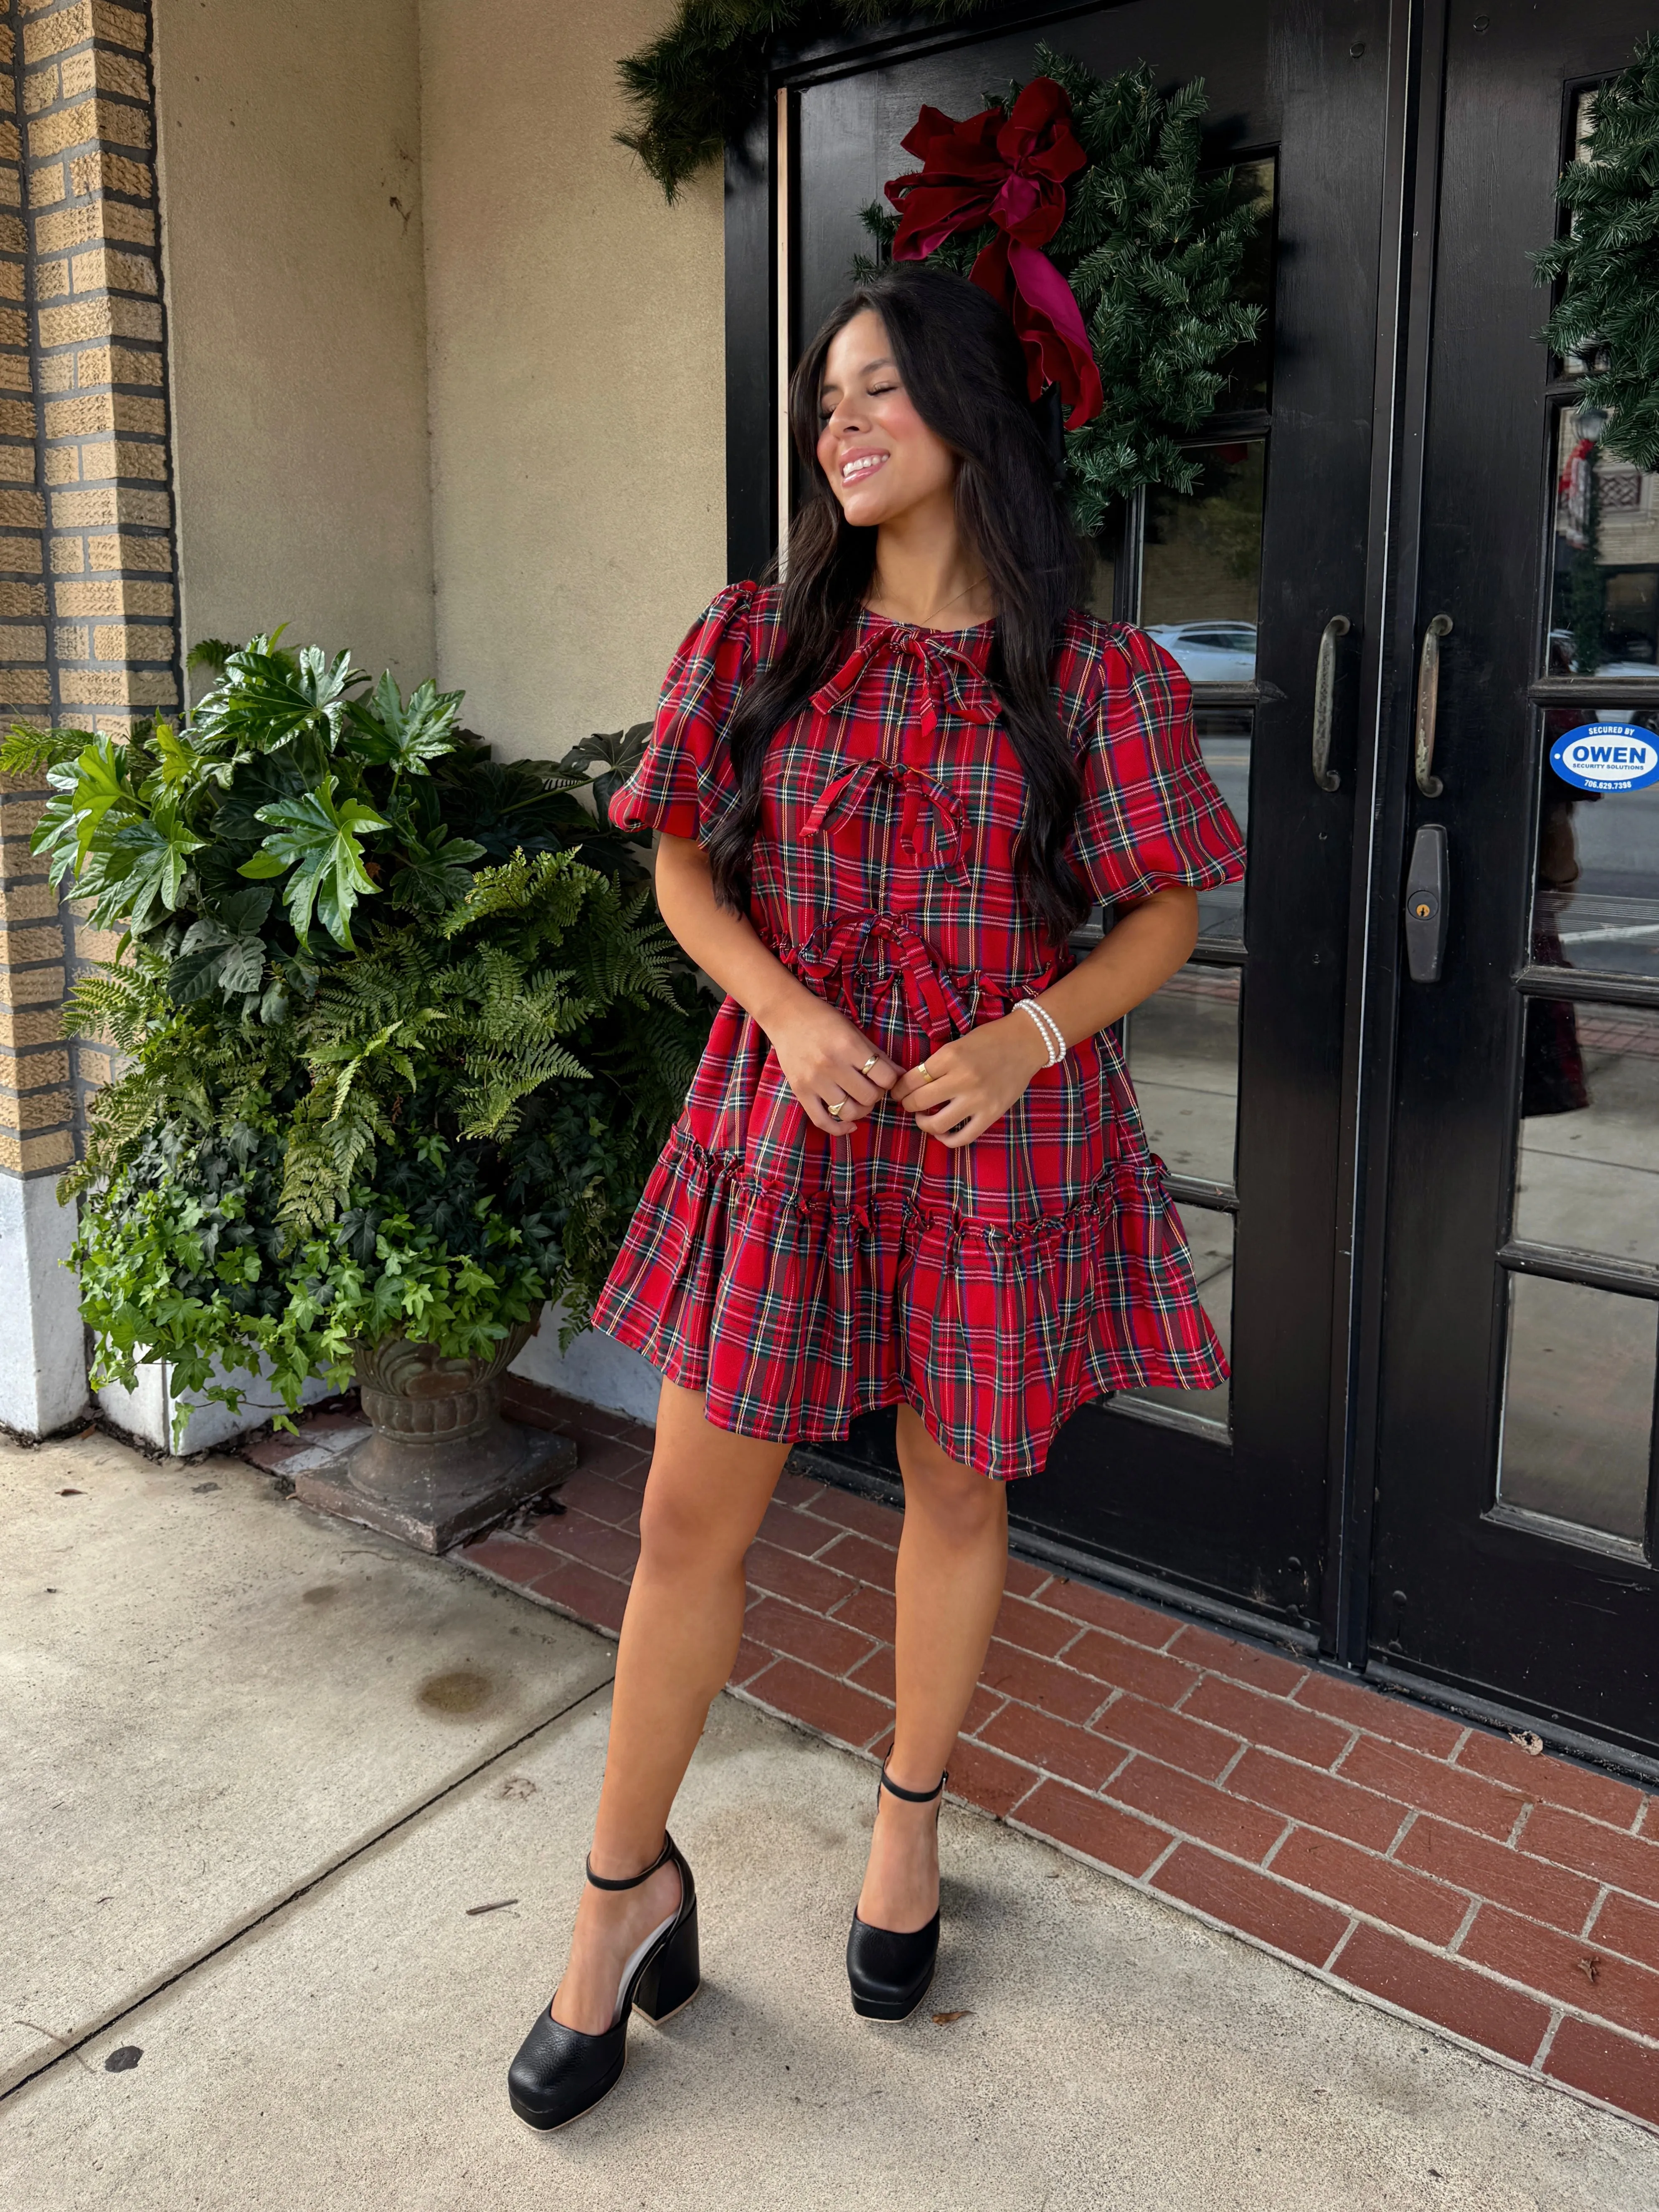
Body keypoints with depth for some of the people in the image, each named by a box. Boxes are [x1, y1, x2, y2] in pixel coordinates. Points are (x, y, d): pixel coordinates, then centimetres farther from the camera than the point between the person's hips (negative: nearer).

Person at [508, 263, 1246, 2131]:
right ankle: (627, 1886, 25)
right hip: (787, 1119, 1)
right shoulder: (758, 644, 4)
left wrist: (1027, 1035, -14)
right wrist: (785, 1009, -10)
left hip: (1004, 1133, -1)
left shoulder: (1093, 677, -1)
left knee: (957, 1485, 14)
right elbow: (683, 868, 7)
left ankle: (909, 1818, 40)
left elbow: (1163, 913, 3)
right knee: (691, 1515, 3)